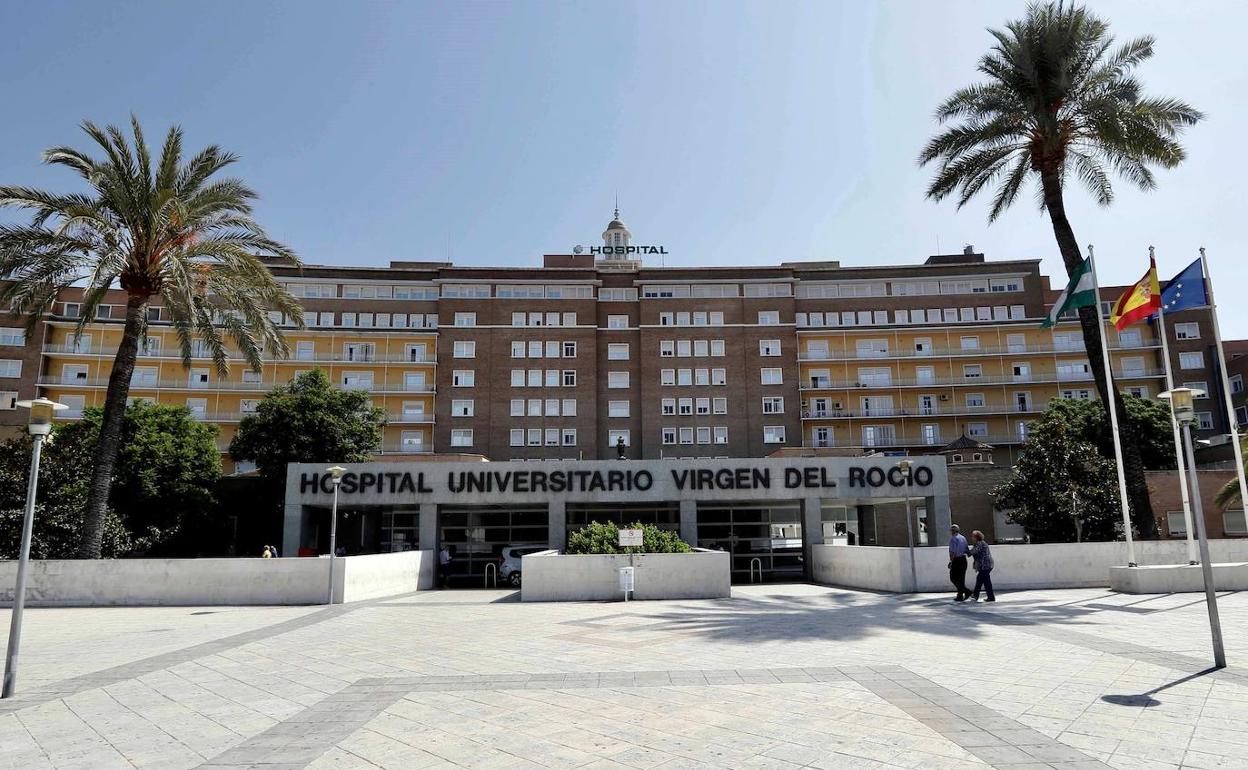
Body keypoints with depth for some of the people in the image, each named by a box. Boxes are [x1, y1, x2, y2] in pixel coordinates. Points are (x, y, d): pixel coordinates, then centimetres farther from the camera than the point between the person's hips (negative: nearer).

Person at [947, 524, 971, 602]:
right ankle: (960, 596, 13)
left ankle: (966, 591, -12)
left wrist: (951, 561, -14)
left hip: (956, 560, -8)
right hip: (963, 560, 8)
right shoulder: (963, 538, 13)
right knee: (961, 579, 12)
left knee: (953, 578, -1)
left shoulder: (953, 538, -10)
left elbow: (952, 551, -17)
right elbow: (966, 550, 14)